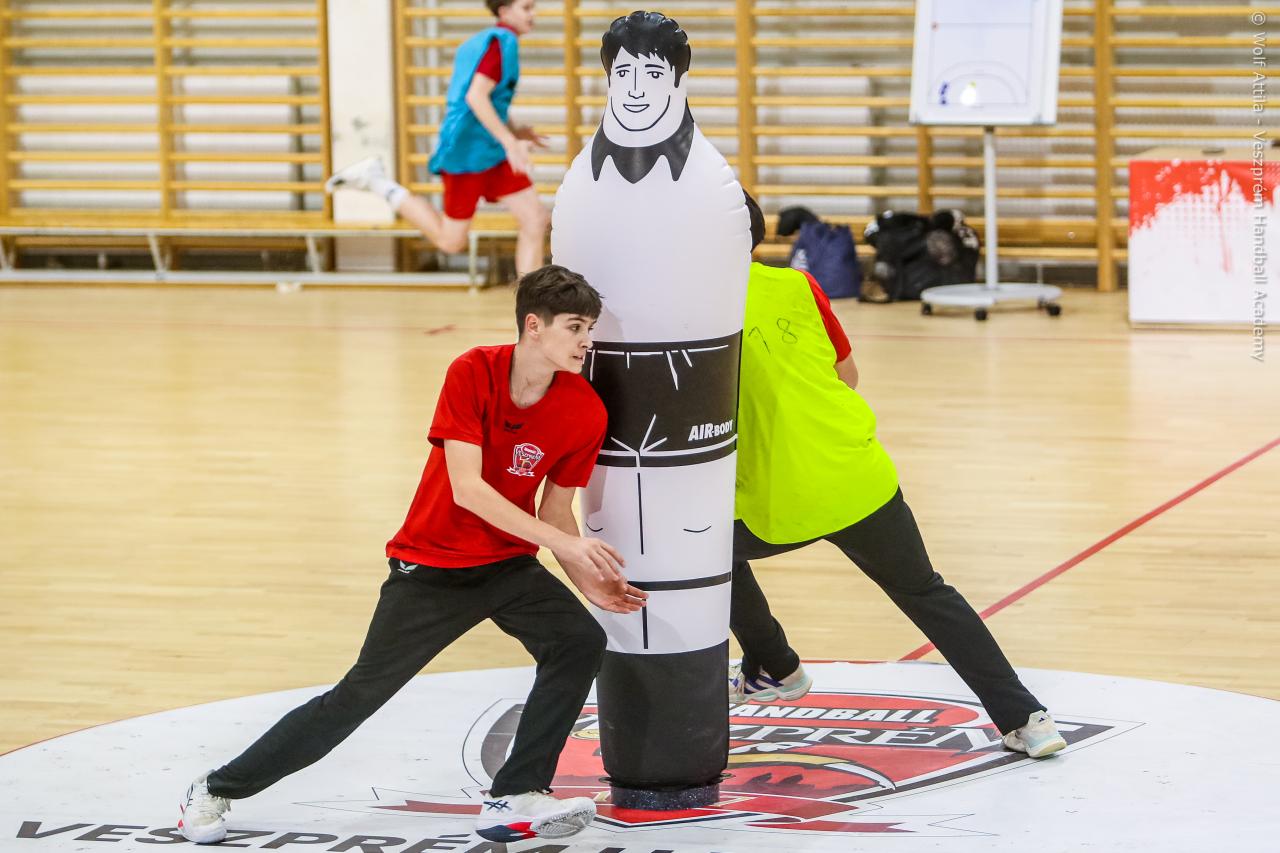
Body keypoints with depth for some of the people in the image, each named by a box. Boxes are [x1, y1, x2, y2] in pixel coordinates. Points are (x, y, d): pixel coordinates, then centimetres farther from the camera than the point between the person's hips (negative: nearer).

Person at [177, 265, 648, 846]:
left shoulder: (586, 413, -11)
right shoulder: (472, 373, -21)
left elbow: (555, 509, 0)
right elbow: (466, 487, -28)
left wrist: (587, 579, -16)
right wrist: (565, 542, -32)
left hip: (508, 564, 4)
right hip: (431, 567, -4)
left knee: (580, 641, -21)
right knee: (359, 696, -2)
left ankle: (515, 799, -15)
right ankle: (217, 789, 14)